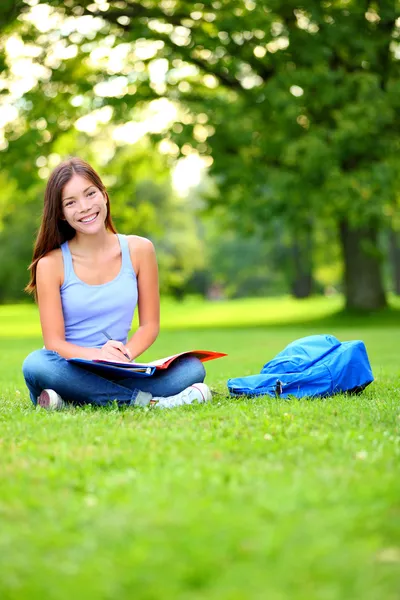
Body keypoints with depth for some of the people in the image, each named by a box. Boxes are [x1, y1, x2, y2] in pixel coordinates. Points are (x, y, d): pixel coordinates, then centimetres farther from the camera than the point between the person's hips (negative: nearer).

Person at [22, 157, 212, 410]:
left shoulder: (139, 250, 4)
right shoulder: (51, 263, -4)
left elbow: (150, 325, 6)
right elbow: (54, 342, -7)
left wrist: (124, 355, -16)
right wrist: (98, 355, -28)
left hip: (116, 374, 3)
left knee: (192, 368, -22)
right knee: (36, 364, -37)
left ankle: (71, 400, -24)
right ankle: (147, 400, -29)